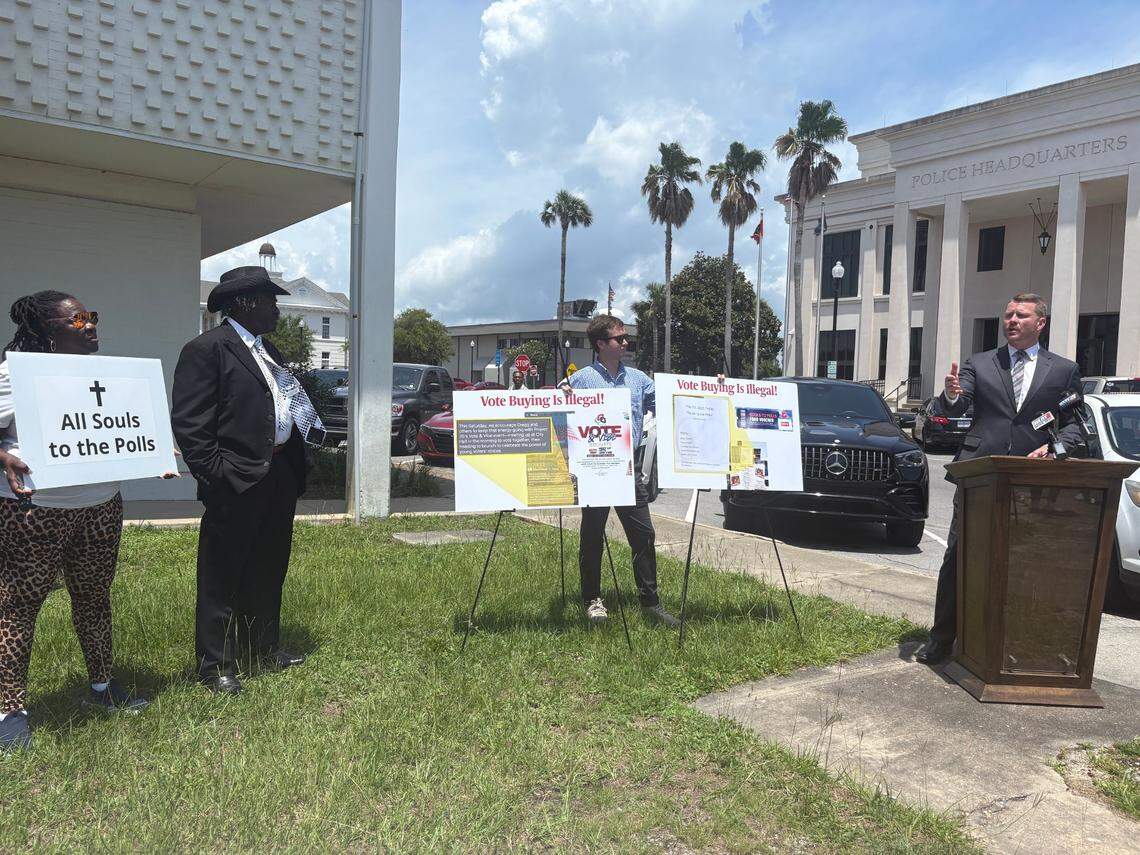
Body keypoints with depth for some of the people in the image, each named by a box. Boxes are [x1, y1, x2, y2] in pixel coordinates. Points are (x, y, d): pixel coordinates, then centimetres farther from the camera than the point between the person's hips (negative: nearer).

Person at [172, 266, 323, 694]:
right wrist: (214, 475, -15)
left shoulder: (267, 350, 17)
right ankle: (215, 666, 17)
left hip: (279, 475, 8)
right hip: (237, 482, -8)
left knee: (269, 572, 18)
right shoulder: (206, 349, -9)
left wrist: (293, 463, 12)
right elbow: (188, 422, -14)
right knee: (222, 579, 4)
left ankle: (265, 647, 33)